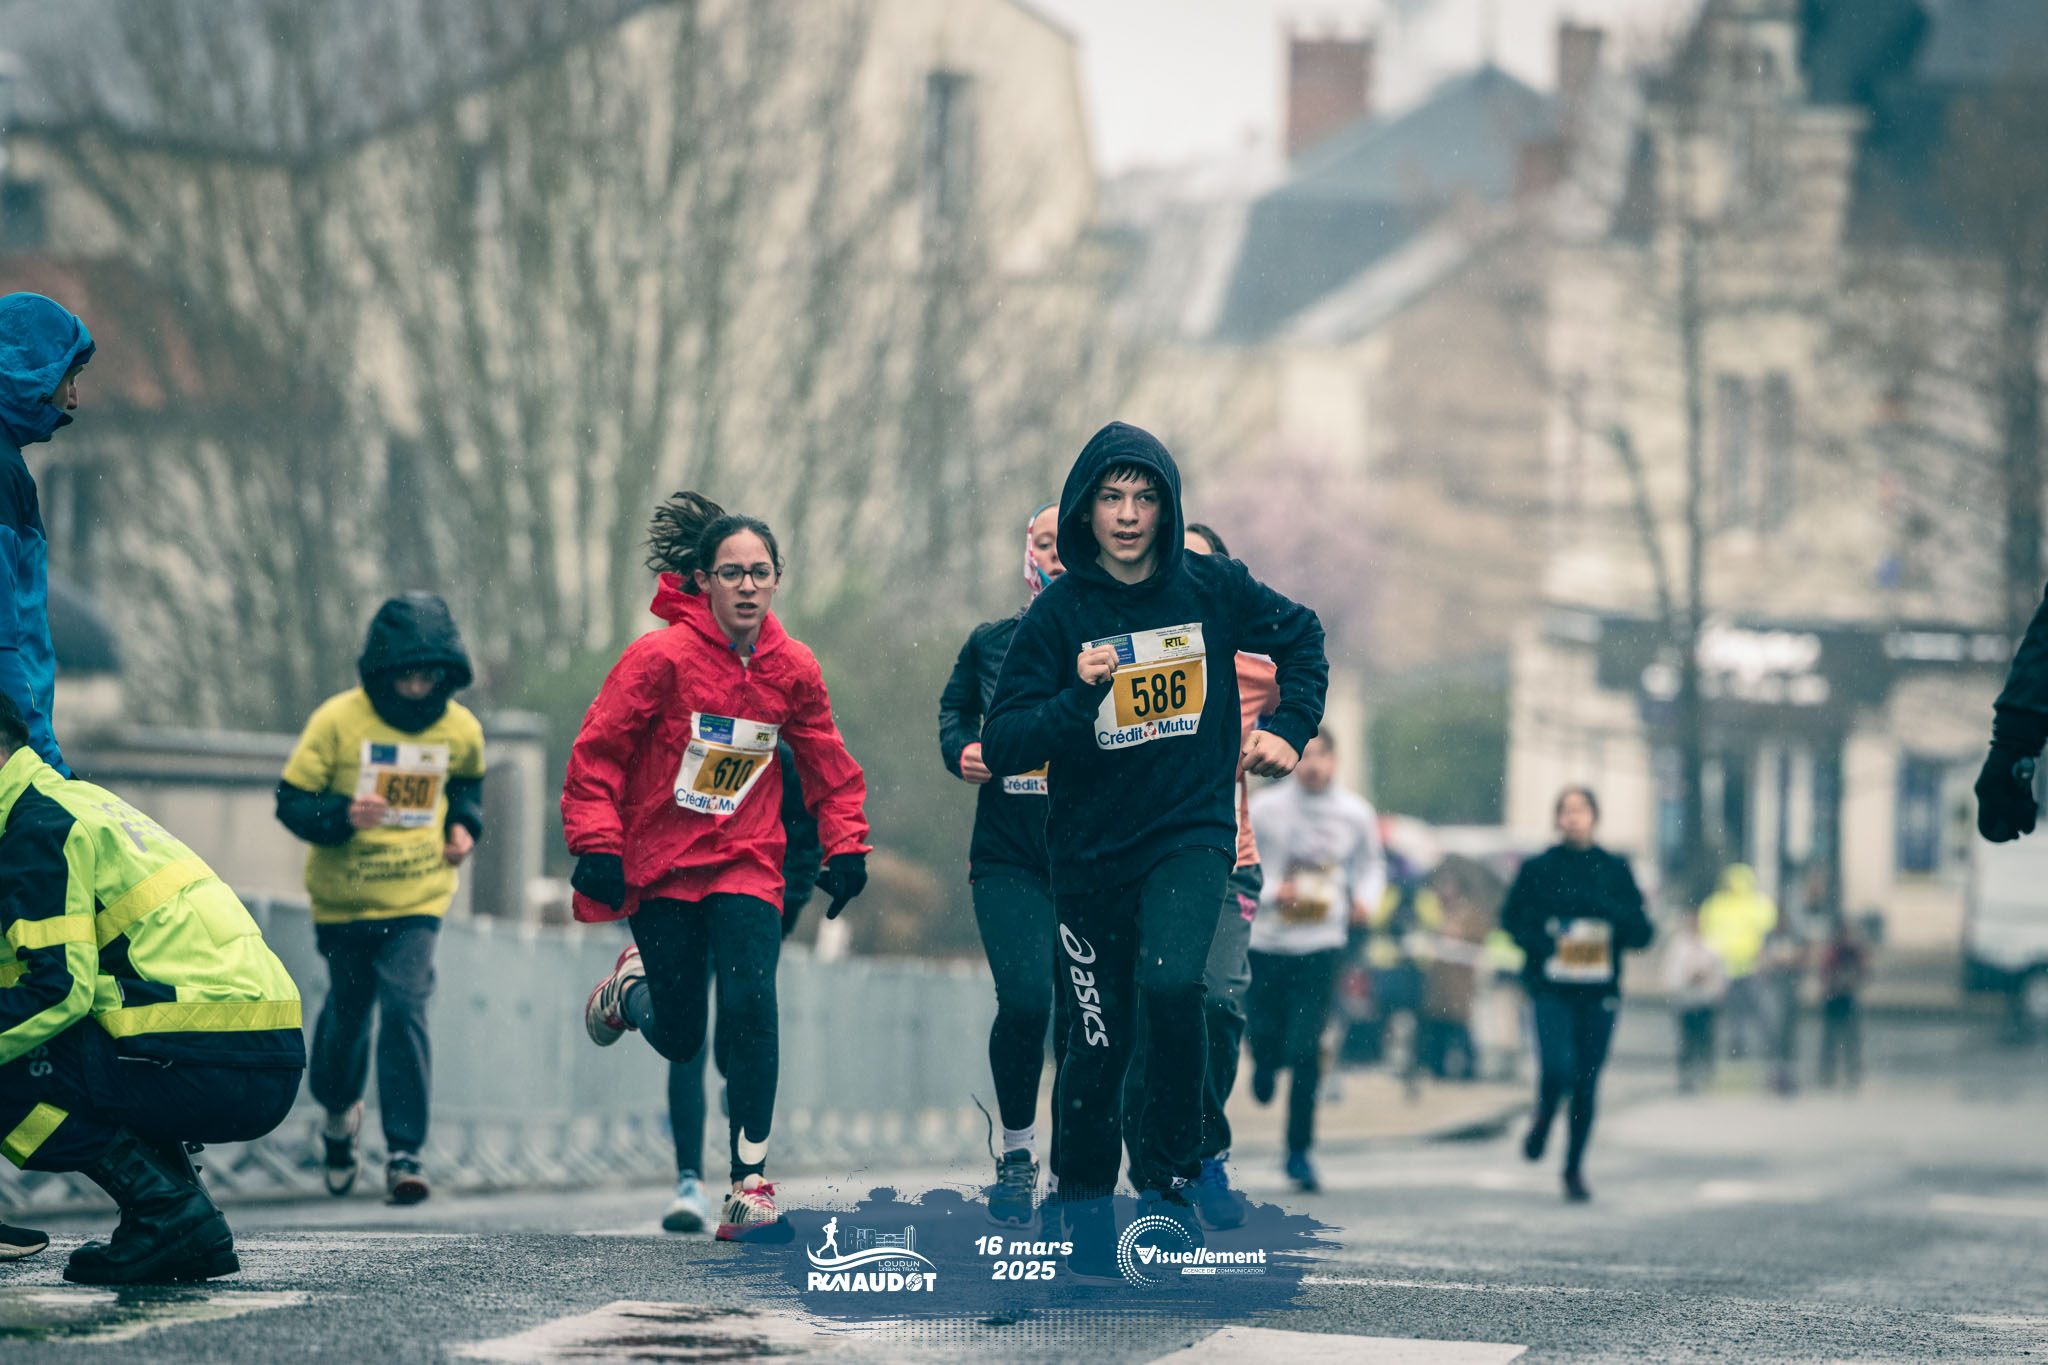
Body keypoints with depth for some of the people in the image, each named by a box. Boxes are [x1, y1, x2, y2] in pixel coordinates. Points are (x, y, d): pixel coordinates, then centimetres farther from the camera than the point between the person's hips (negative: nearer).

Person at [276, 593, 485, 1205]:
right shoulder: (338, 720, -14)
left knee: (405, 1008, -16)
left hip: (417, 900, 0)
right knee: (348, 1009, 14)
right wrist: (343, 816, -28)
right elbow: (291, 801, -10)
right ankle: (340, 1110, 45)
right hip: (343, 896, 0)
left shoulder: (460, 729, -4)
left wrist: (464, 825, 1)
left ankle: (405, 1152, -14)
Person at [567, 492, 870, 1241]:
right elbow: (597, 751, -10)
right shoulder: (661, 656, -14)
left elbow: (828, 764, 12)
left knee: (750, 1007, -18)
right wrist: (597, 847, -16)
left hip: (745, 866, 2)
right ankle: (633, 983, 41)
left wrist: (845, 845, 6)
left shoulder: (792, 669, -2)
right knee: (680, 1038, 4)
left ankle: (750, 1181, -13)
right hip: (659, 867, -2)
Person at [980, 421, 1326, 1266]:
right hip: (1091, 850, 1)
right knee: (1099, 1038, 7)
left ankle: (1171, 1177, -8)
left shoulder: (1211, 588, -4)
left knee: (1171, 985, -25)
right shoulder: (1060, 613, -8)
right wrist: (1080, 695, -26)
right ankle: (1084, 1196, 29)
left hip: (1191, 832, -1)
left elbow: (1301, 637, 16)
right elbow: (1002, 747, -12)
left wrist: (1290, 730, 6)